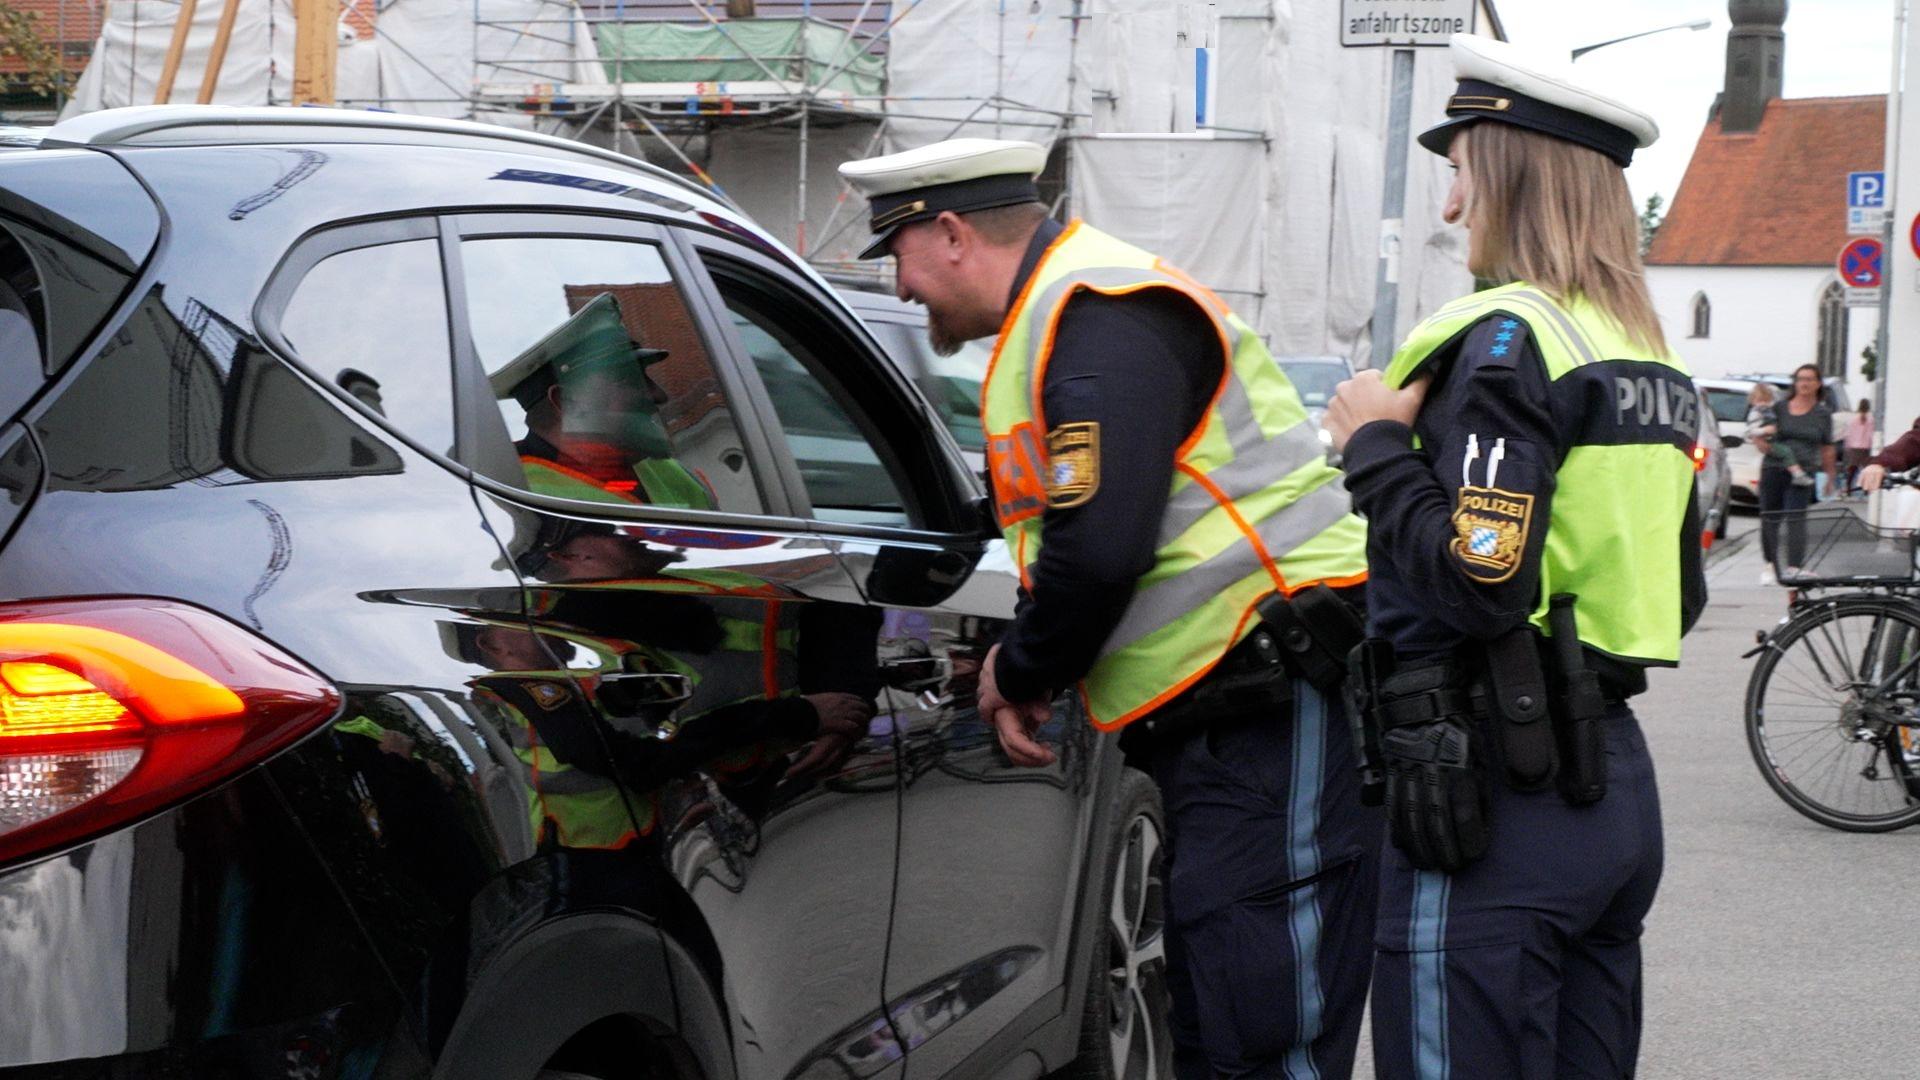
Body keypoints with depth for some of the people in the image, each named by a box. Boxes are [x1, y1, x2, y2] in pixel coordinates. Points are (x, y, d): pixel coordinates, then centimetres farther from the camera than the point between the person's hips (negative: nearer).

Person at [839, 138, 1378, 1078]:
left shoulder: (1102, 316, -13)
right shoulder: (1053, 321, 22)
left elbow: (1099, 549, -23)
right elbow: (1079, 536, 26)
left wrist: (1019, 670, -6)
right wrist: (1026, 672, 11)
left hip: (1282, 713, -11)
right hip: (1223, 722, 11)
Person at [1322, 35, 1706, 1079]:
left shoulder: (1511, 336, -14)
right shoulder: (1648, 356, 15)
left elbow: (1477, 581, -23)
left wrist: (1376, 444, -10)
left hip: (1500, 797, -9)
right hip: (1615, 781, 9)